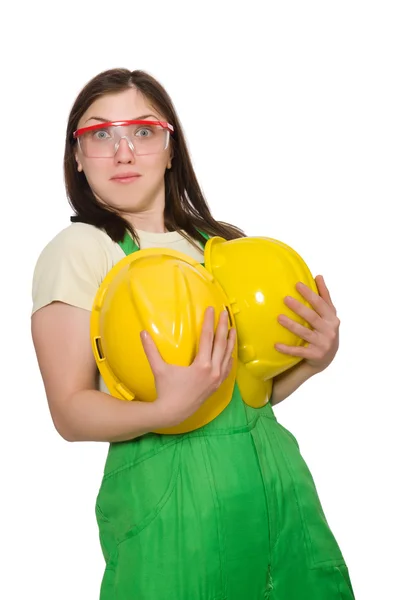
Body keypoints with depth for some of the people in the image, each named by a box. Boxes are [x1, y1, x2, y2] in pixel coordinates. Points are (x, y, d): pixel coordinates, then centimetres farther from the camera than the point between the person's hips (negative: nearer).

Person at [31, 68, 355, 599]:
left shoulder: (220, 240, 11)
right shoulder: (78, 250, -6)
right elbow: (70, 412, -11)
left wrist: (315, 359, -2)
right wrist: (166, 410, -28)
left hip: (277, 480, 6)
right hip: (169, 500, -5)